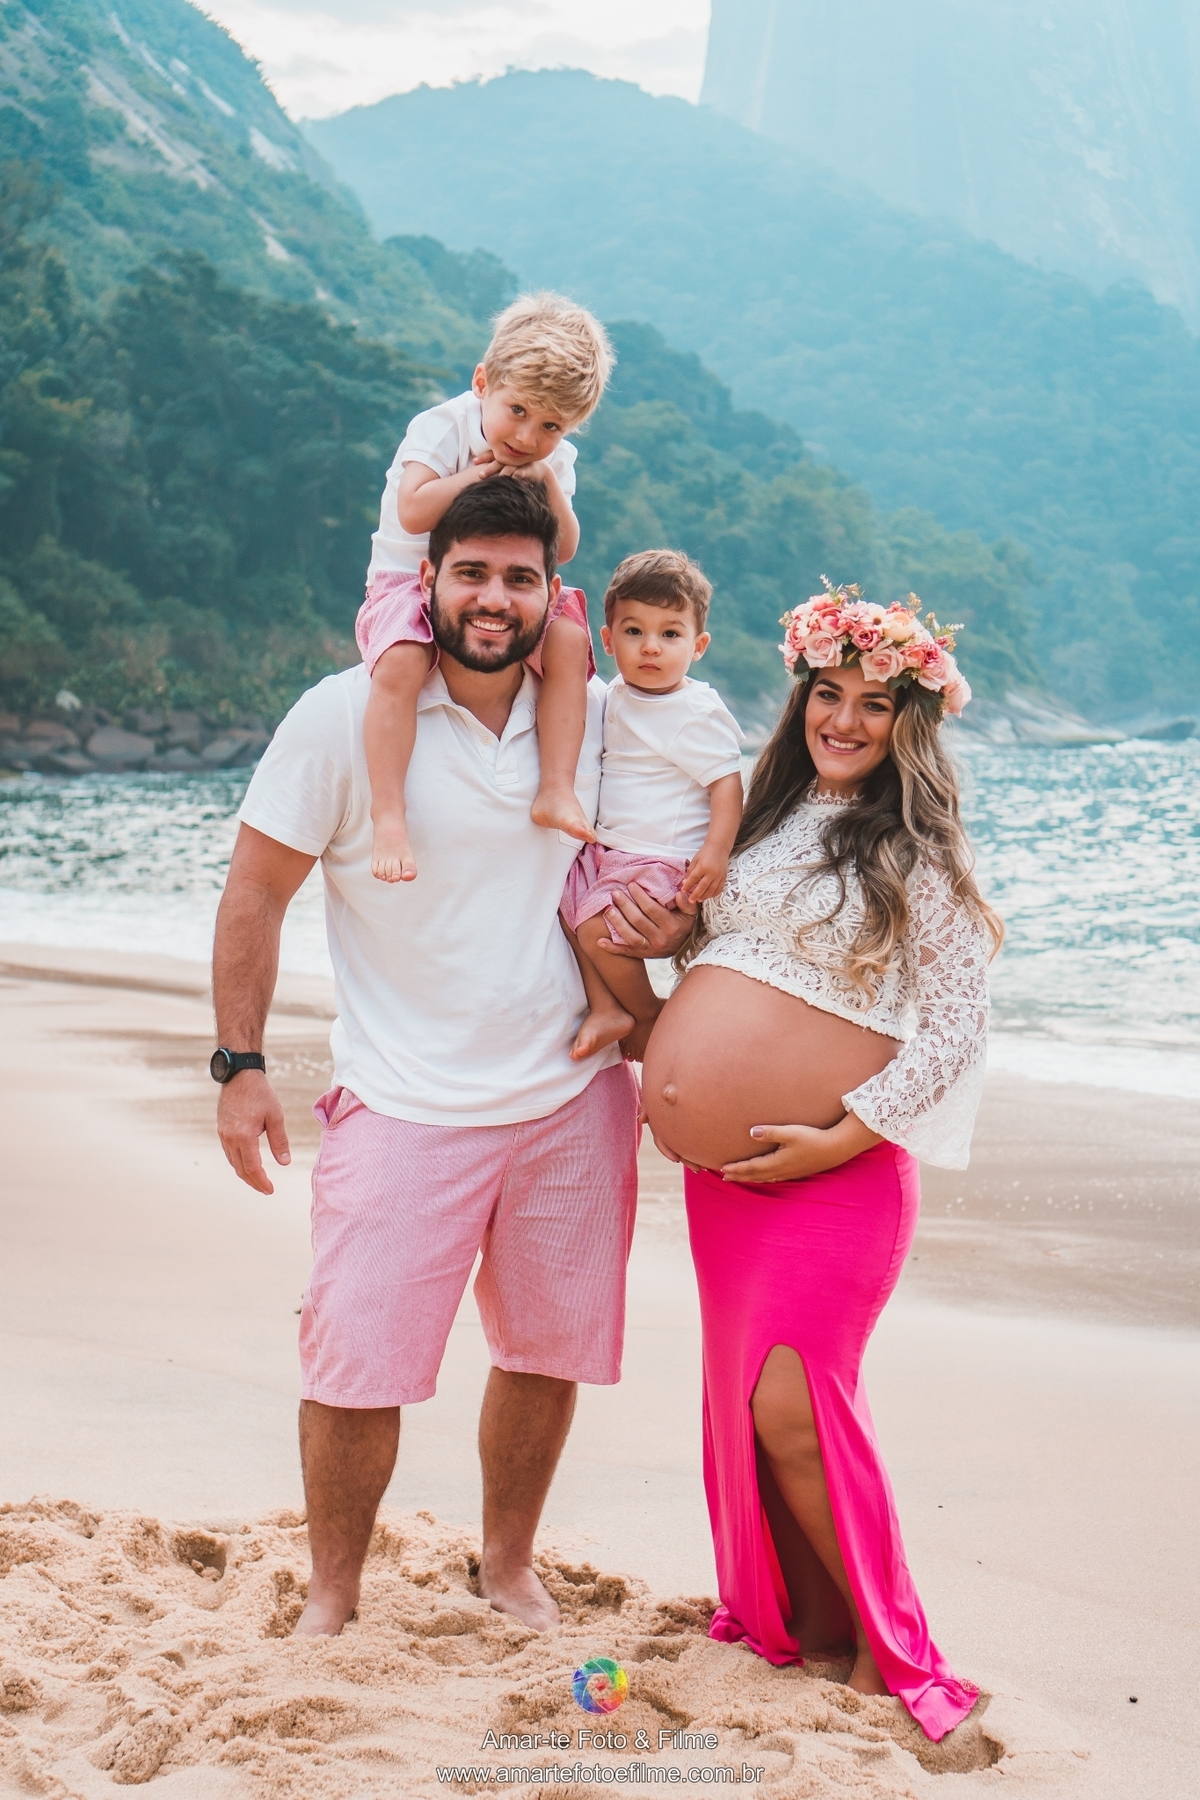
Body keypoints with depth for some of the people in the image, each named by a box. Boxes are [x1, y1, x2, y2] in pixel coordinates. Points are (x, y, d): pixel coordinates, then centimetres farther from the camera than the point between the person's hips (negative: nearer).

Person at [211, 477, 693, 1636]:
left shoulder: (598, 717, 3)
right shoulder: (346, 715, -8)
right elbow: (255, 893, -4)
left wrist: (664, 930, -4)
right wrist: (239, 1064, -8)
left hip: (572, 1094, 4)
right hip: (405, 1100, -3)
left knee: (547, 1351, 14)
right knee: (357, 1367, -3)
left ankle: (507, 1566, 36)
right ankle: (332, 1595, 20)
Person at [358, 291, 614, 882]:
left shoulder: (554, 460, 4)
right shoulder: (442, 428, -12)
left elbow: (564, 549, -2)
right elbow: (412, 513, -26)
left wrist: (548, 483, -16)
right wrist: (481, 473, -20)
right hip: (410, 583, -4)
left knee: (568, 638, -22)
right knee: (400, 662, -35)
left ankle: (557, 790, -22)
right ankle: (388, 815, -37)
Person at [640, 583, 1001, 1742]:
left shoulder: (918, 856, -8)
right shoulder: (766, 821, 11)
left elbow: (955, 1028, -11)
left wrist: (839, 1137, -17)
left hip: (835, 1170, -7)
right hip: (721, 1171, 7)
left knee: (792, 1401, -12)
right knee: (740, 1399, 10)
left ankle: (884, 1645, 5)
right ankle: (796, 1620, 25)